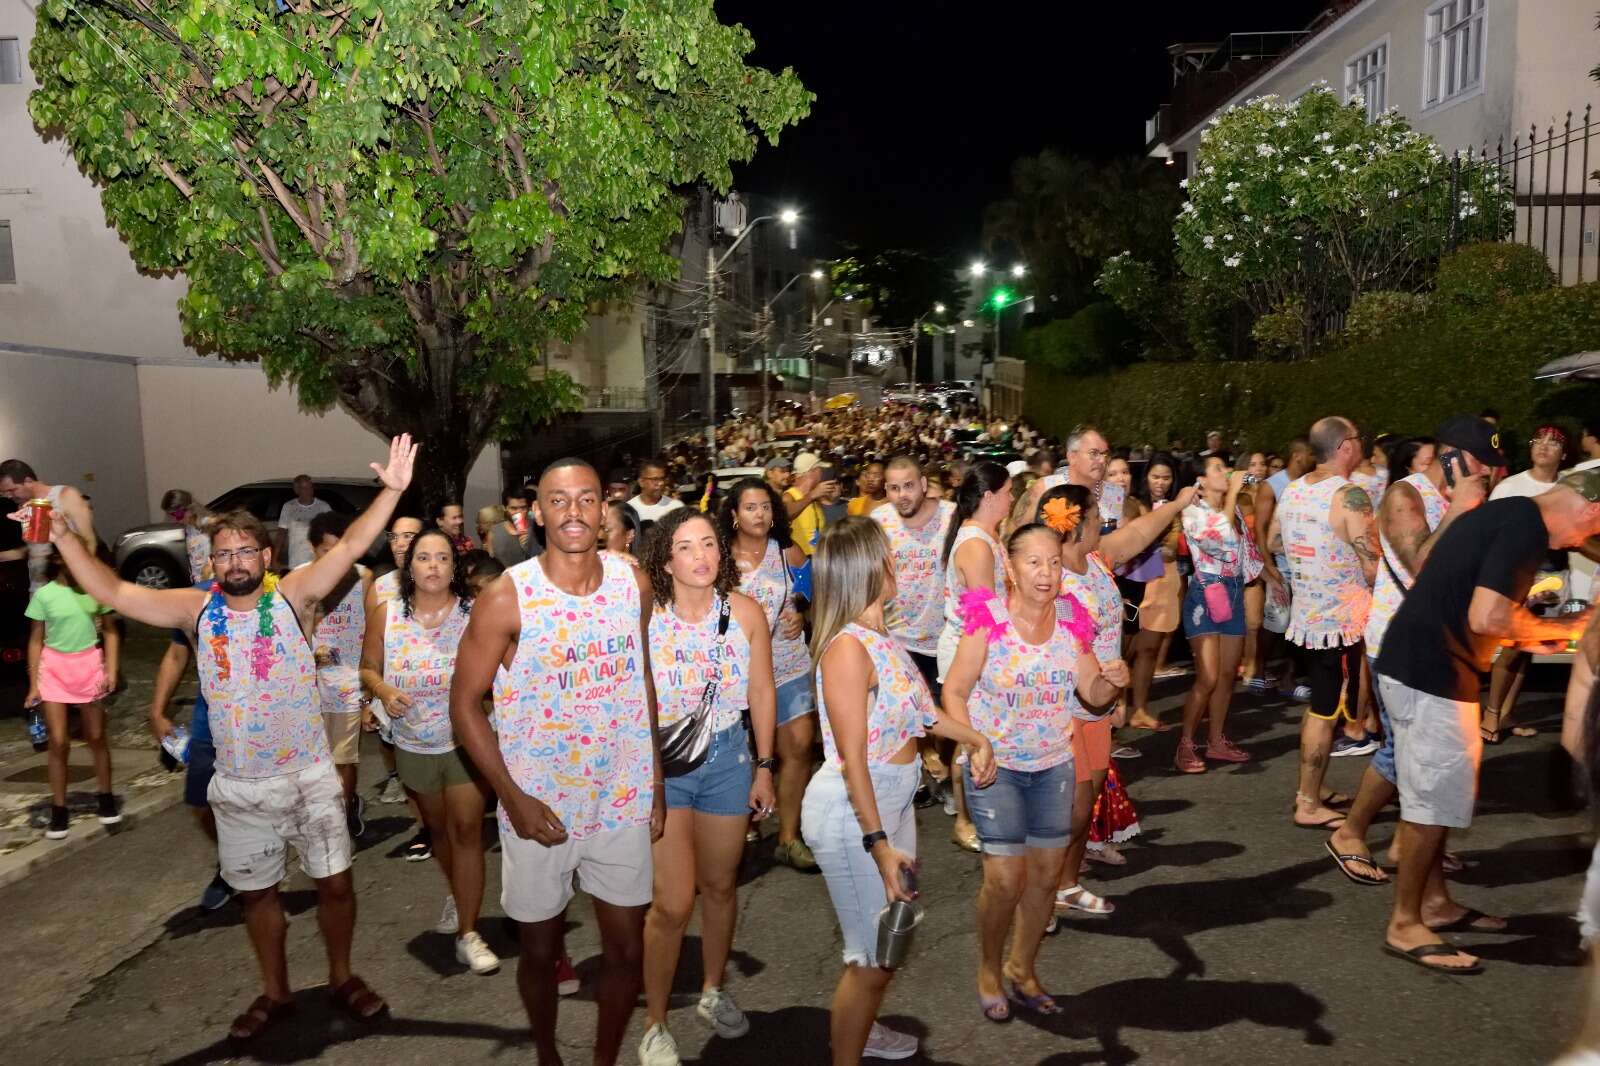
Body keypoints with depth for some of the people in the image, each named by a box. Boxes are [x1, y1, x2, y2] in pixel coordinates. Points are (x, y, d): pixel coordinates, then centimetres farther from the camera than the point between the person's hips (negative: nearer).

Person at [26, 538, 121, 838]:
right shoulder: (44, 594, -7)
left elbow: (110, 632, 3)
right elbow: (36, 640, 0)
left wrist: (111, 670, -6)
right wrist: (33, 684, -2)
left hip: (89, 664, 1)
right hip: (54, 667, -1)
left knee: (96, 737, 10)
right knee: (59, 743, 0)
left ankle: (105, 797, 25)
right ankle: (59, 809, 13)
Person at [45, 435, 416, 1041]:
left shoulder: (292, 596, -9)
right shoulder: (196, 609, -3)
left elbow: (350, 546, -19)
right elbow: (113, 593, -5)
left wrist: (390, 491, -30)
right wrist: (63, 537, -15)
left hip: (309, 775, -2)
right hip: (239, 786, 2)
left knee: (335, 883, 7)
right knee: (256, 893, 16)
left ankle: (342, 978, 30)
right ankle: (274, 993, 36)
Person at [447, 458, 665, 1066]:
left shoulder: (633, 582, -4)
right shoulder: (507, 597, -15)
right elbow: (465, 703, -9)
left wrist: (656, 780, 6)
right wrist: (513, 798, -14)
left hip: (624, 801, 3)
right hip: (538, 807, -2)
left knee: (627, 951, 12)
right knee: (541, 951, 16)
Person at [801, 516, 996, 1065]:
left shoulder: (881, 637, 3)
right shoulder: (848, 648, -24)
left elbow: (918, 708, 18)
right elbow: (852, 758, -25)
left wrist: (976, 737, 10)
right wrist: (877, 842, -25)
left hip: (896, 798, 9)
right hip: (853, 808, -9)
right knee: (873, 956, 3)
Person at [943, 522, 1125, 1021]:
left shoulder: (1073, 619, -2)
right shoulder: (988, 619, -16)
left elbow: (1093, 694, 5)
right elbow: (954, 691, -11)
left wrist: (1114, 682, -17)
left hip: (1054, 765, 5)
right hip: (996, 766, -4)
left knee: (1047, 873, 11)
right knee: (1006, 879, -5)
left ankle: (1022, 969, 34)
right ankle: (988, 971, 22)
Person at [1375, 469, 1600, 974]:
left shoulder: (1506, 513, 15)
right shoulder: (1526, 525, -16)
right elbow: (1488, 617, -24)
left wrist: (1533, 631, 15)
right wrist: (1559, 628, -7)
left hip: (1419, 665, 10)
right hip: (1432, 675, -10)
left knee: (1434, 794, 18)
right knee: (1434, 798, -1)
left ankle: (1434, 902, 30)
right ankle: (1405, 925, 8)